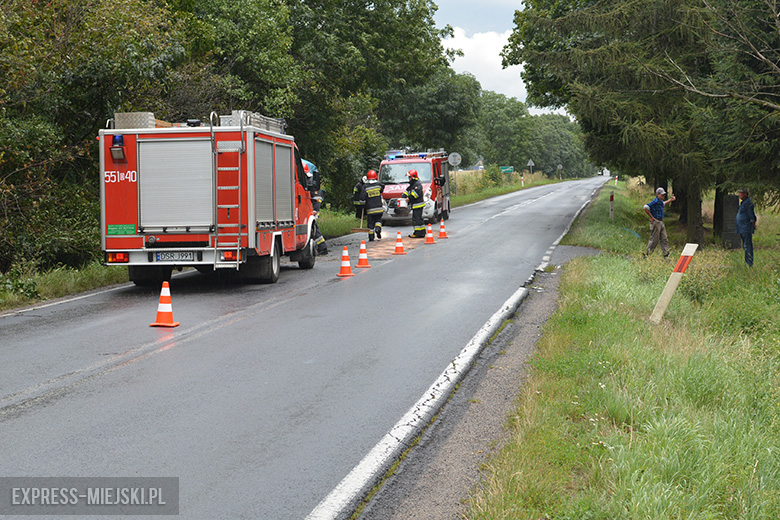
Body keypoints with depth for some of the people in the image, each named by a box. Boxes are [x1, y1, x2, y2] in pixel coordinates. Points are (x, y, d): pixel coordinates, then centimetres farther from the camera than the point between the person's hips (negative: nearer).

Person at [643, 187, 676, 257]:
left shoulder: (661, 202, 13)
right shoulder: (655, 201, -17)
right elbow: (646, 208, -25)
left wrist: (671, 200, 29)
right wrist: (652, 217, -18)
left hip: (661, 222, 9)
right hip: (656, 222, -9)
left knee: (664, 239, 6)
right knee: (654, 240, -4)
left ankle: (666, 255, 7)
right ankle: (647, 254, 5)